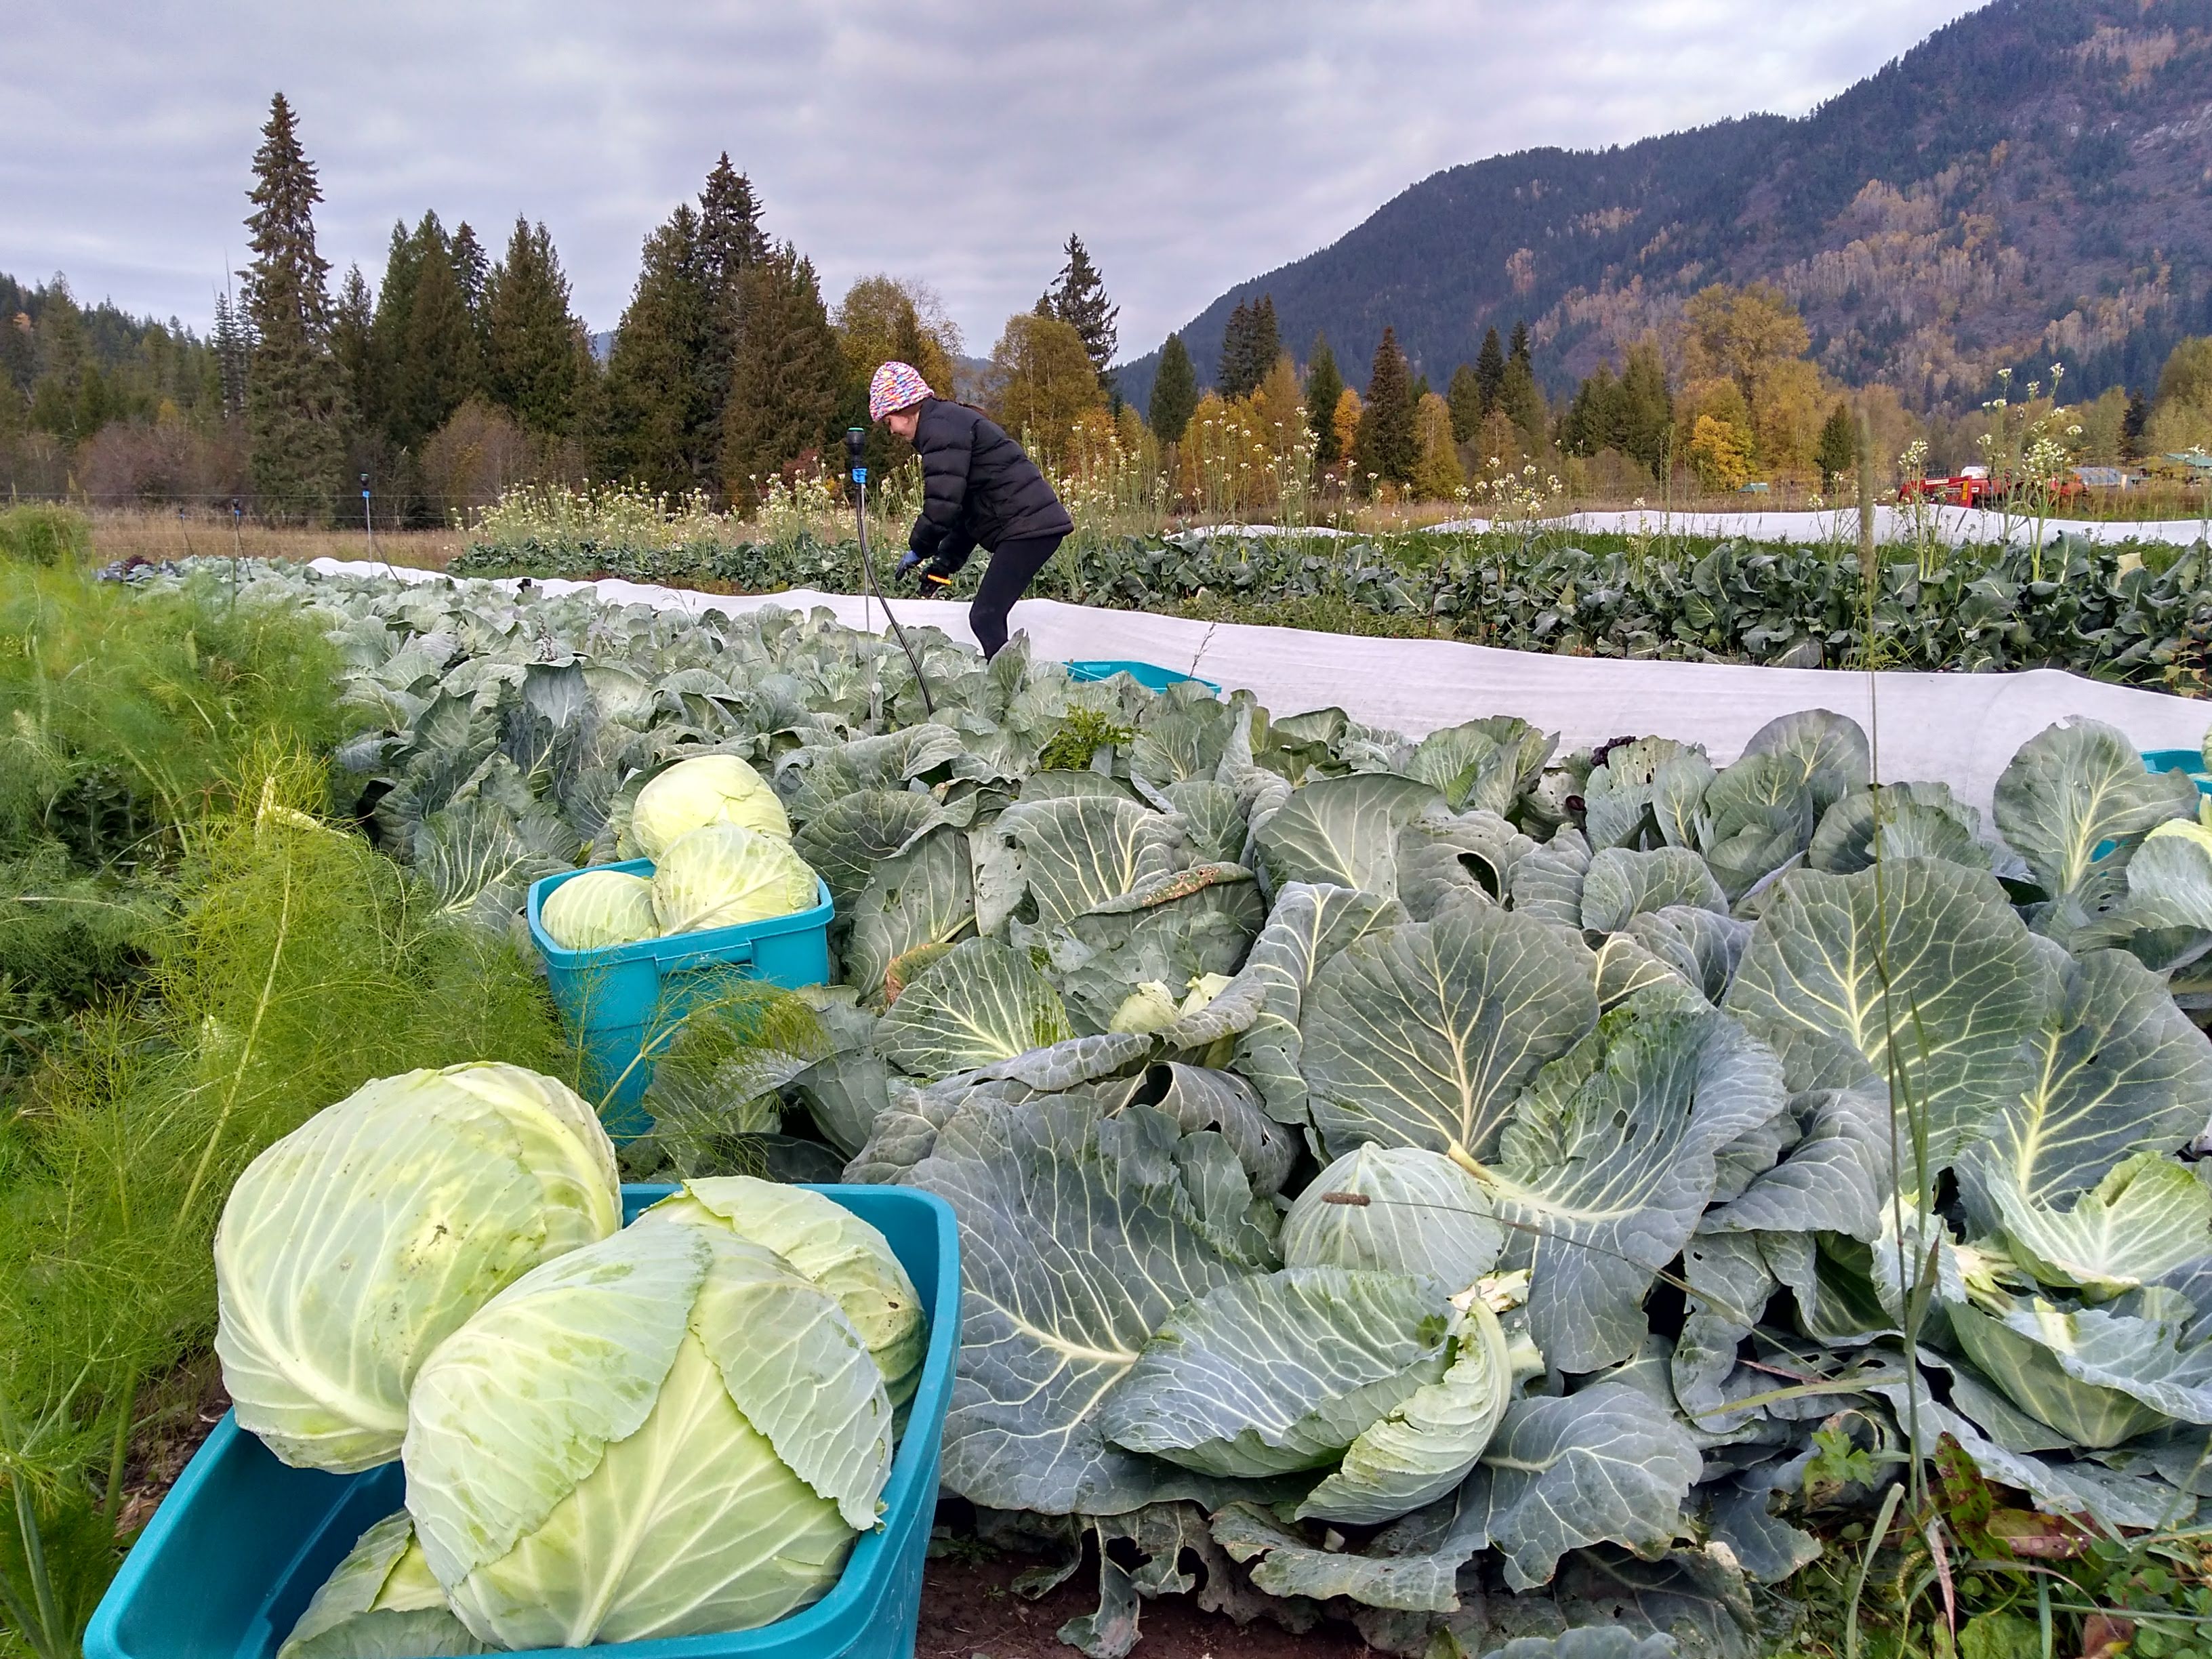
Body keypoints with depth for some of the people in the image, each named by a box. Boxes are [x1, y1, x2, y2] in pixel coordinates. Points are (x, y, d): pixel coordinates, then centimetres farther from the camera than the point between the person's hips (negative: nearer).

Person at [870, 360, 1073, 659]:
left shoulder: (941, 428, -9)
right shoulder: (952, 420, 24)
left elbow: (943, 503, -17)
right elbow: (965, 505, 25)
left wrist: (918, 550, -2)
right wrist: (945, 561, 20)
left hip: (1027, 526, -10)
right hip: (1034, 523, 10)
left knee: (985, 618, -14)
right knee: (989, 619, 9)